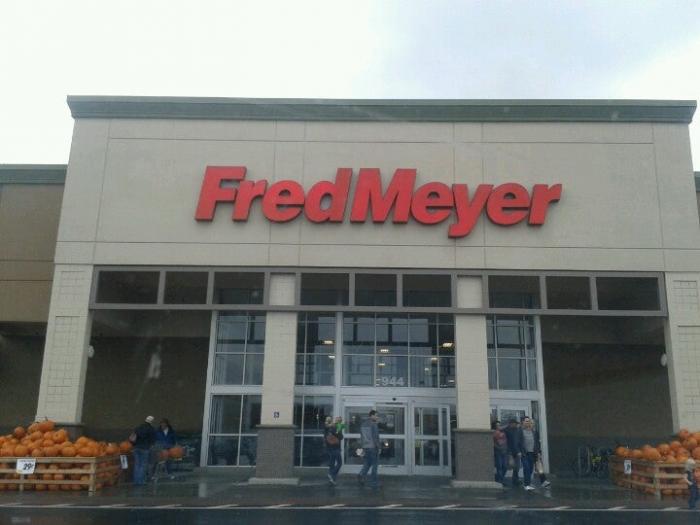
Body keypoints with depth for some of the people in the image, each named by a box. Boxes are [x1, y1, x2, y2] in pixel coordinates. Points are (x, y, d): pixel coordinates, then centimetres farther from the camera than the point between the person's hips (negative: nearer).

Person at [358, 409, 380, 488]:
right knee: (375, 464, 3)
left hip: (365, 447, 7)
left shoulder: (363, 424, 11)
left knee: (367, 463, 16)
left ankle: (362, 475, -5)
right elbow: (375, 437, -17)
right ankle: (373, 482, 6)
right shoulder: (373, 424, -13)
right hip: (373, 447, -7)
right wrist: (377, 447, -12)